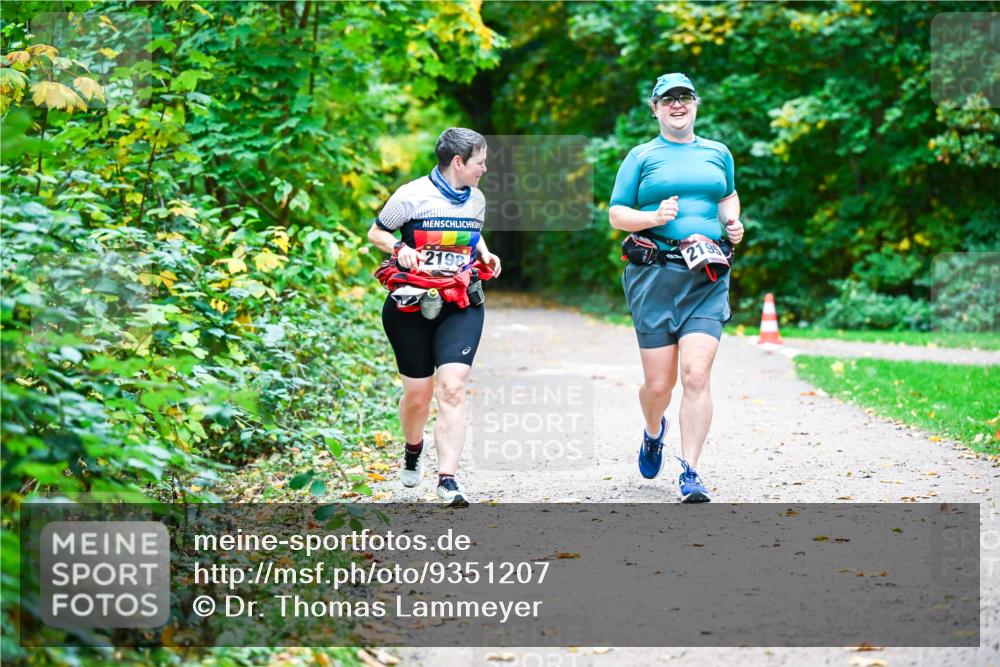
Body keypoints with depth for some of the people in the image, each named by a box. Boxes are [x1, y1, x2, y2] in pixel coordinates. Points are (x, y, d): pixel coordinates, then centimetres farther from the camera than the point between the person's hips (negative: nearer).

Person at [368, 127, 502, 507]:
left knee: (452, 389, -15)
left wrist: (485, 255, 9)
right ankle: (413, 449, 39)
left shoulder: (476, 199, 10)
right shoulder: (413, 196, -7)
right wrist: (401, 250, -16)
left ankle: (448, 479, -18)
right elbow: (375, 233, 3)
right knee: (418, 394, 5)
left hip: (461, 307, 3)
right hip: (411, 306, -3)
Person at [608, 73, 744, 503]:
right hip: (655, 277, -1)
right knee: (658, 383, 2)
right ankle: (653, 432, 37)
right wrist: (654, 217, -13)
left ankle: (690, 474, -9)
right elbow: (616, 214, 5)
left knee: (696, 375, -13)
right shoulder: (641, 157, 7)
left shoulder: (718, 154, 16)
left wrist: (734, 223, 11)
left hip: (707, 278, 1)